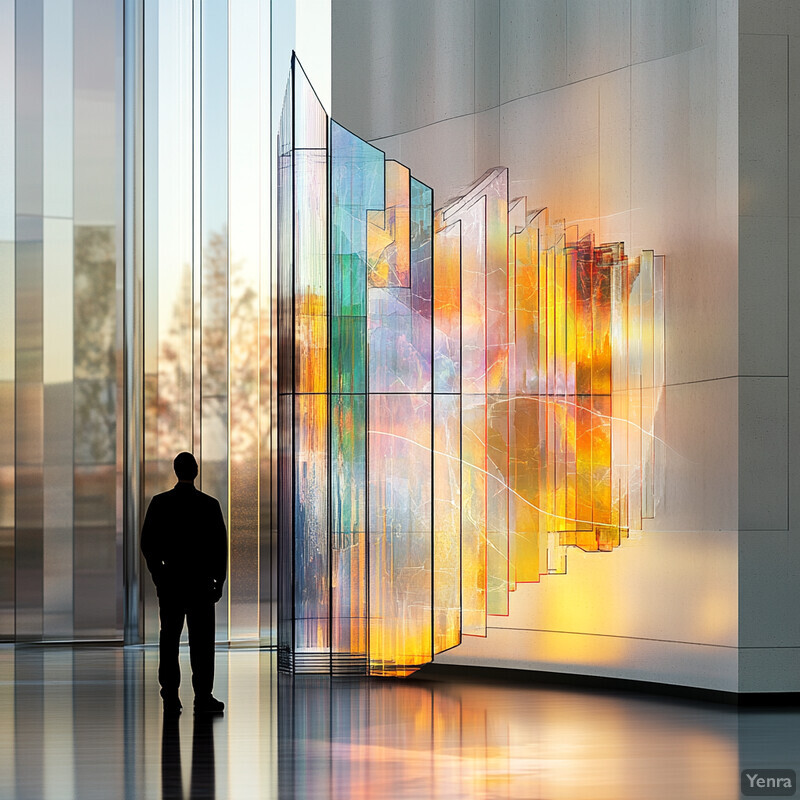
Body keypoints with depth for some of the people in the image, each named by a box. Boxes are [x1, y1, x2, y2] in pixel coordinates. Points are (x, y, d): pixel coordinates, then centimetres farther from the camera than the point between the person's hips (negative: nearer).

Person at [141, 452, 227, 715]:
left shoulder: (160, 503, -1)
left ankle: (171, 699, 6)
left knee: (169, 639, 7)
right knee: (201, 641, 1)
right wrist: (219, 580, 5)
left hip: (169, 582, 2)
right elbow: (220, 545, -4)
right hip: (201, 582, -2)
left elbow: (148, 544, 2)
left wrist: (157, 574, 13)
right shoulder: (209, 505, -6)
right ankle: (203, 698, -3)